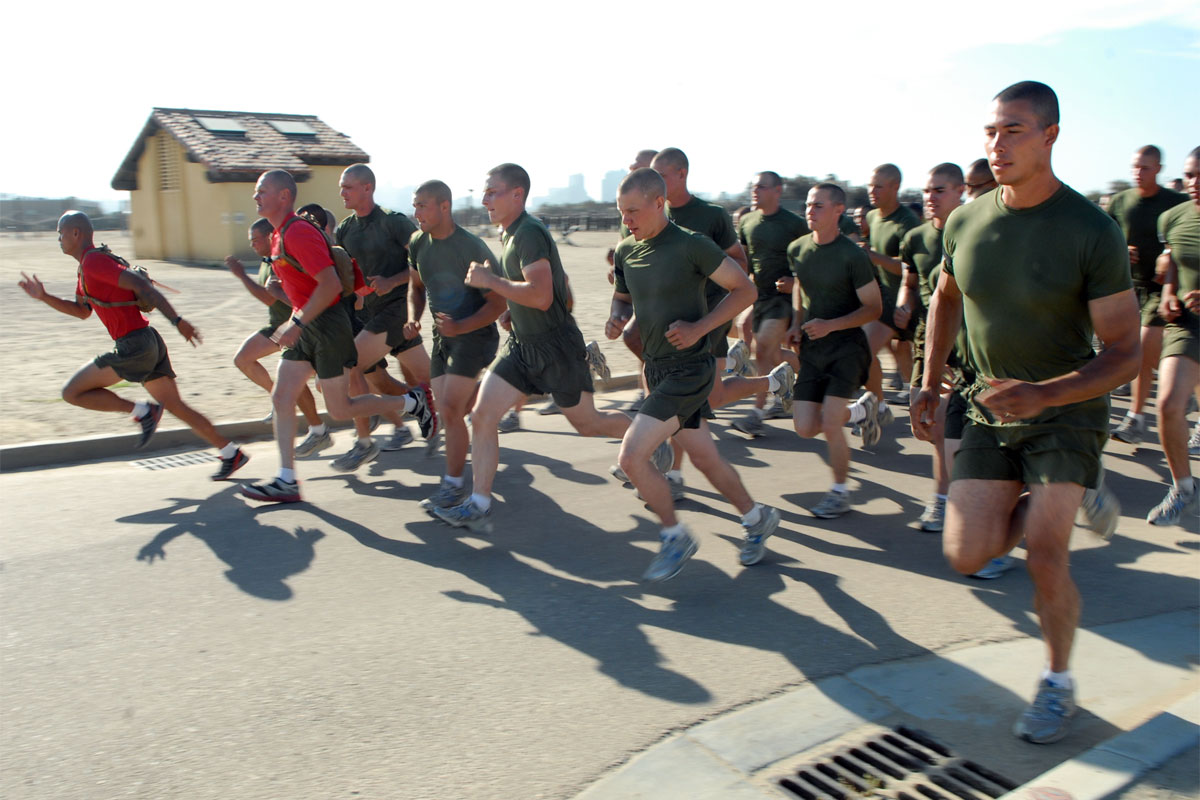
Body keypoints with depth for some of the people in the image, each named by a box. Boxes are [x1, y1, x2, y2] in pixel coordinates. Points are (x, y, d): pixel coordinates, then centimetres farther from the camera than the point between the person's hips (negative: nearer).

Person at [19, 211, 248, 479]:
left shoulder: (93, 261, -10)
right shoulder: (87, 267, 21)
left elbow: (140, 284, -21)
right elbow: (81, 311, 31)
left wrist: (177, 321, -25)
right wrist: (43, 296, 21)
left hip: (134, 347, -10)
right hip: (150, 344, 10)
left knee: (72, 391, 0)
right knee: (176, 406, 12)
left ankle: (142, 411, -2)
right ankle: (232, 454, 13)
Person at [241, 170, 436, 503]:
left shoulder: (298, 232, -18)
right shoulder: (280, 235, 13)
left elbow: (330, 284, -27)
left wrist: (296, 323, -27)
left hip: (327, 326, -10)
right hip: (306, 328, 10)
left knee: (340, 409, -1)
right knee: (282, 397, 3)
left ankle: (413, 402, 15)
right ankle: (286, 481, 7)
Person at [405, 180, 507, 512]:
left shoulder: (472, 248, -18)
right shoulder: (418, 243, 1)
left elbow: (497, 303, -15)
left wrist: (461, 326, -28)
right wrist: (413, 318, -2)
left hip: (475, 334, -7)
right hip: (443, 335, 7)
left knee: (450, 409, -16)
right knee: (447, 410, 5)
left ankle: (454, 485, -4)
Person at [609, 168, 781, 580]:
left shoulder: (690, 245, -15)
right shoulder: (626, 251, 5)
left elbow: (745, 289, -9)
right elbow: (623, 298, 21)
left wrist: (699, 327, -18)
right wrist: (615, 322, -2)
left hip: (688, 369, -7)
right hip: (656, 368, 7)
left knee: (631, 457, -13)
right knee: (705, 458, 18)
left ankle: (675, 538, 9)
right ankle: (757, 518, 40)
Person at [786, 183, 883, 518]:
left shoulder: (852, 256, -14)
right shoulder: (797, 249, 3)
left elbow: (874, 308, -10)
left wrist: (830, 325, -22)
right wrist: (797, 323, 8)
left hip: (846, 346, -6)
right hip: (811, 349, 6)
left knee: (829, 424, -14)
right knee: (805, 427, 1)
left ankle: (840, 491, 10)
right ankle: (860, 410, 30)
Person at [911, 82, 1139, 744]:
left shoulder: (1093, 233, -17)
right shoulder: (965, 222, -4)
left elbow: (1124, 353, -15)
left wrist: (1042, 393, -32)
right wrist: (929, 384, 10)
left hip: (1067, 411, -4)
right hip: (991, 412, 4)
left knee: (1043, 553, -12)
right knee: (966, 554, -3)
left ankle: (1058, 683, 15)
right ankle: (1049, 502, 30)